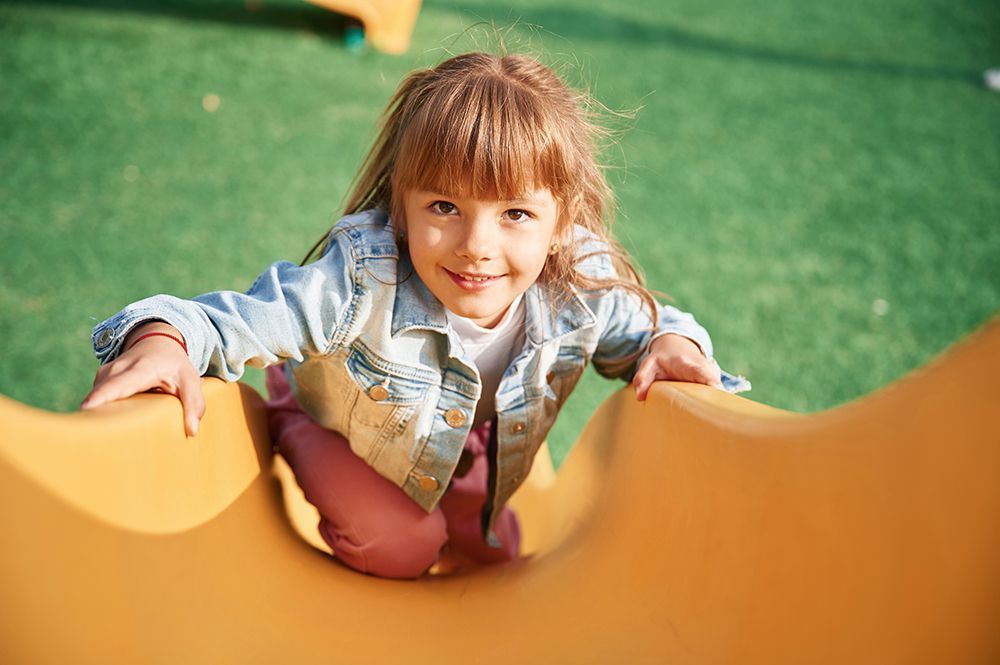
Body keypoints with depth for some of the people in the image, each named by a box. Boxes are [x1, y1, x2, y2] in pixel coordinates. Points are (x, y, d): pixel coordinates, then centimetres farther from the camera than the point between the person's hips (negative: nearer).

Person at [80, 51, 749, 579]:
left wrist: (671, 341, -33)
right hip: (337, 425, -4)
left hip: (462, 445, 4)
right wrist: (163, 338, -61)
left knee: (490, 551, 12)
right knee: (398, 548, -20)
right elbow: (242, 320, -40)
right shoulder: (362, 277, -43)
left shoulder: (582, 287, -31)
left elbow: (637, 325, -10)